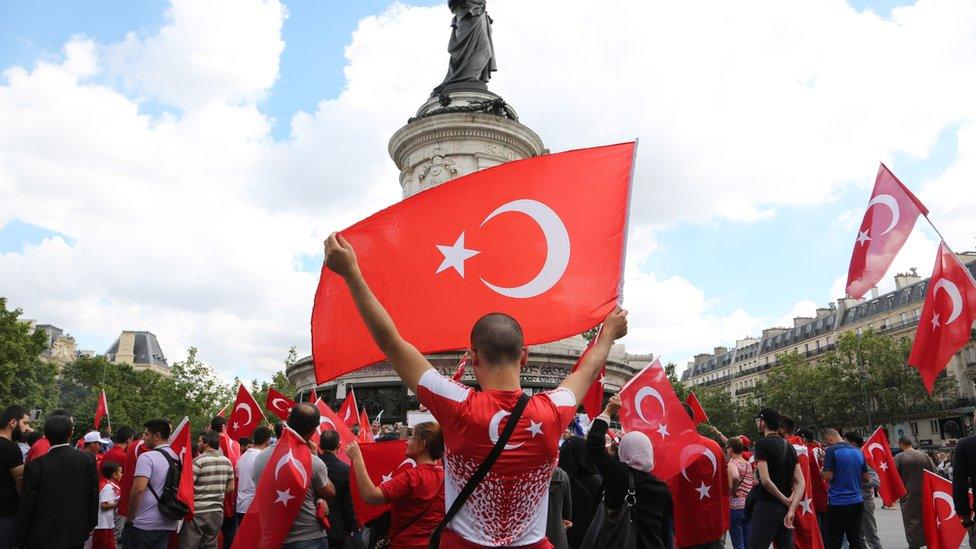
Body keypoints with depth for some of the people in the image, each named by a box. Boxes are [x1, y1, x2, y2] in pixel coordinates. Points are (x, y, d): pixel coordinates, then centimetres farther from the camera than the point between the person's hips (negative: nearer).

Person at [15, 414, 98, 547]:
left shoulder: (35, 466, -15)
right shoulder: (88, 459, -8)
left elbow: (26, 506, -9)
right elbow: (94, 495, -2)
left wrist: (19, 540, 3)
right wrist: (91, 524, 12)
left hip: (43, 538, -2)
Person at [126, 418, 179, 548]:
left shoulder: (147, 457, -12)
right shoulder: (176, 458, 9)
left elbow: (138, 489, -20)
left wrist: (130, 518, -10)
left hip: (143, 524, -6)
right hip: (168, 524, 6)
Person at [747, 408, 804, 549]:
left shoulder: (762, 444, -10)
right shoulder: (789, 447, 11)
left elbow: (765, 480, -20)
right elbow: (801, 483, 5)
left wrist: (785, 500, -7)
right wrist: (791, 510, -4)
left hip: (767, 507, -8)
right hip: (785, 509, 8)